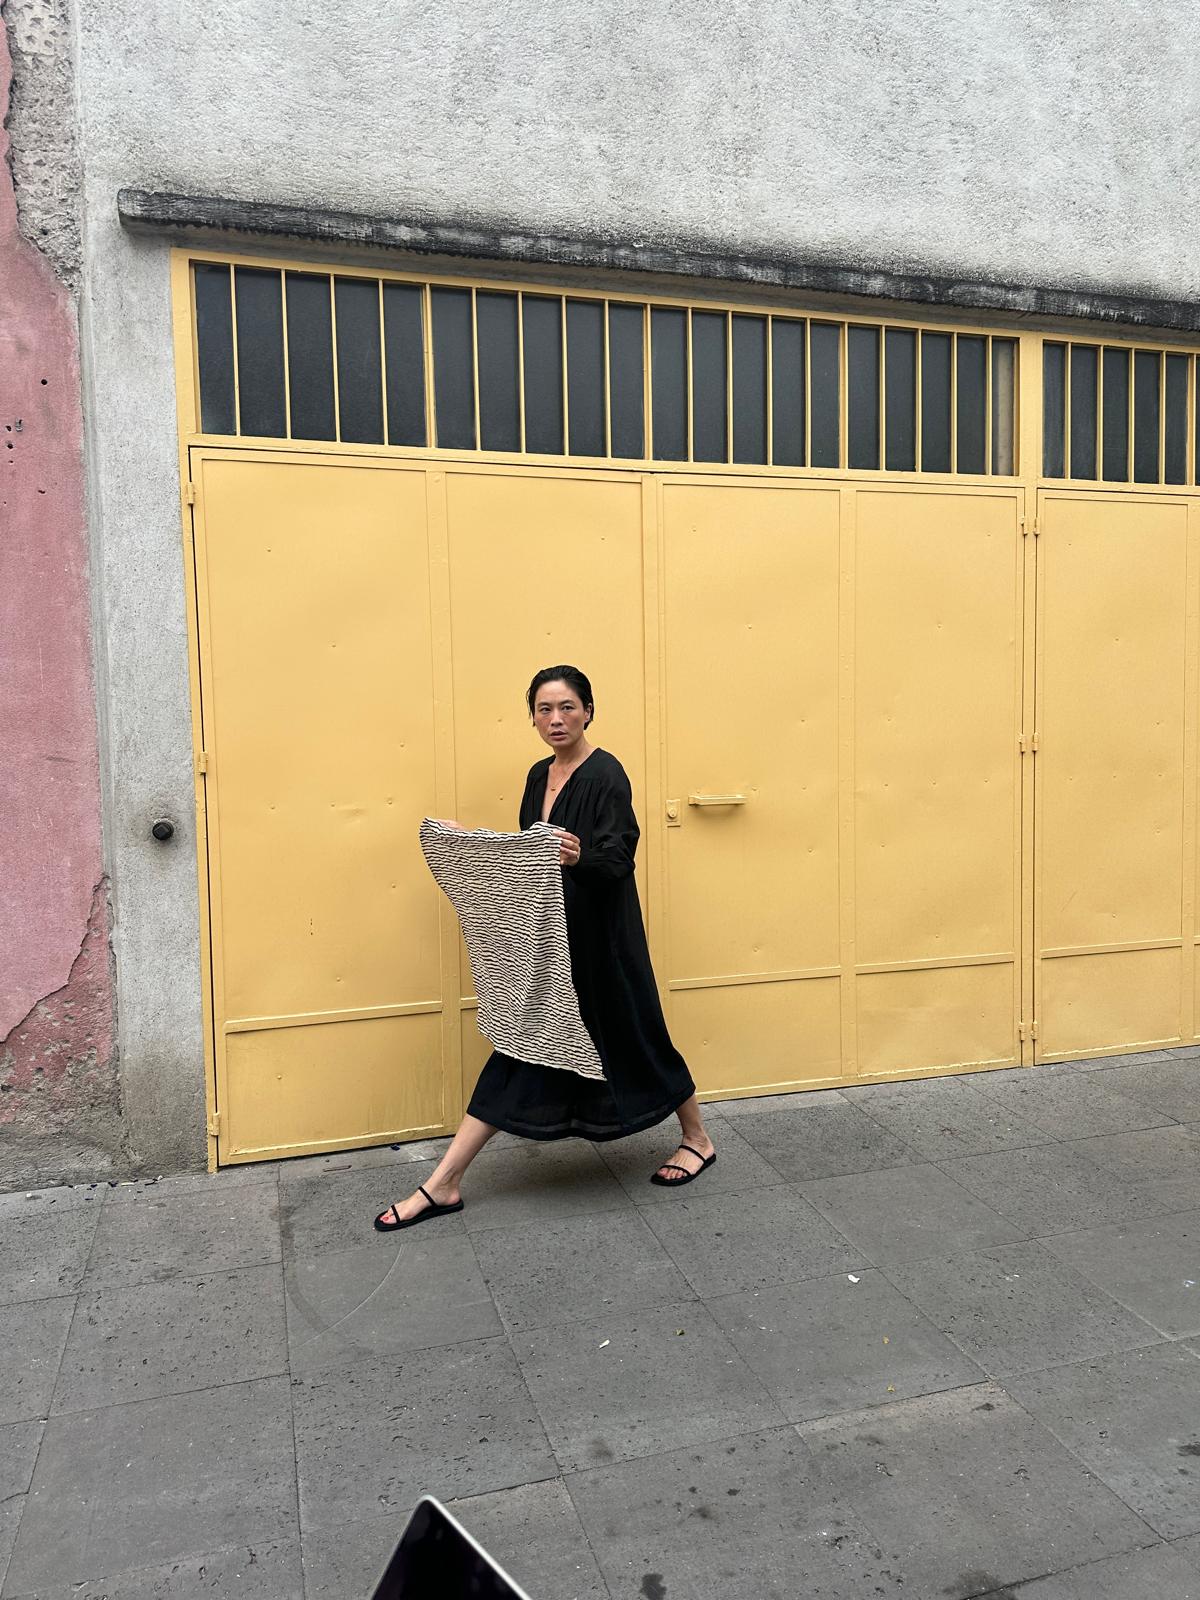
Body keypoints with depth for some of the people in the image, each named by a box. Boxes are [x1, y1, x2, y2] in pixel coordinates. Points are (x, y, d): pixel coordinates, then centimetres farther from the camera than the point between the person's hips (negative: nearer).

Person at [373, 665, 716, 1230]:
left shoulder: (605, 774, -13)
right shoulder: (540, 775, 10)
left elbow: (618, 859, -22)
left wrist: (580, 857, -41)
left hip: (599, 940, -7)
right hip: (547, 936, 7)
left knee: (631, 1037, 8)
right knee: (520, 1048, 6)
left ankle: (697, 1140, 34)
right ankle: (443, 1185, 9)